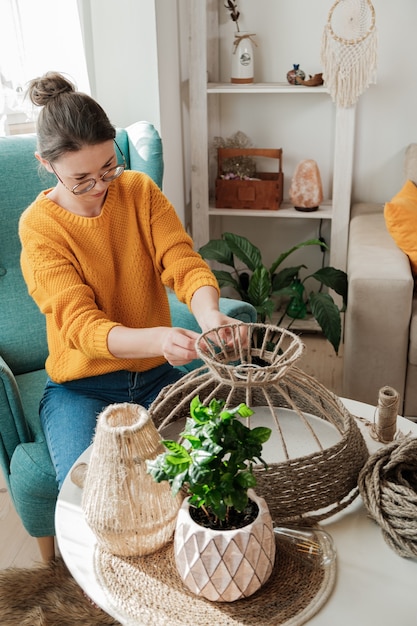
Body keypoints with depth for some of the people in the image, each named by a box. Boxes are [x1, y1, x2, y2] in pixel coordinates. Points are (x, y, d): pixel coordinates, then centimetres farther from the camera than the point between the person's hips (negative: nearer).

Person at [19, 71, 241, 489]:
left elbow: (184, 263, -10)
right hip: (81, 387, -2)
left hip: (157, 375, 3)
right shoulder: (39, 226, -12)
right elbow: (81, 325, -22)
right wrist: (159, 339, -42)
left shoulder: (140, 191, -1)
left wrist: (209, 317, -35)